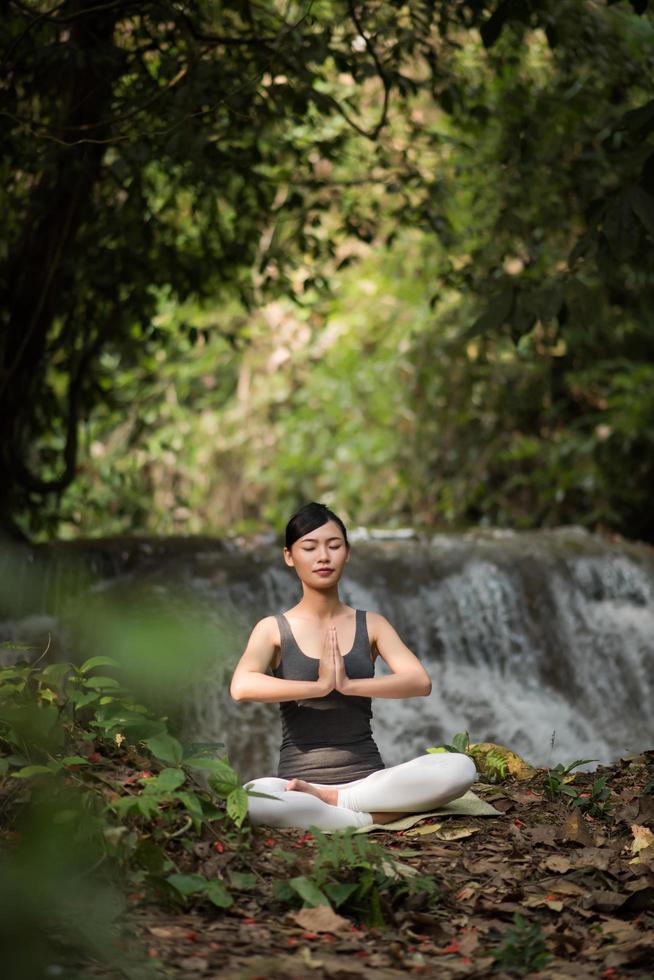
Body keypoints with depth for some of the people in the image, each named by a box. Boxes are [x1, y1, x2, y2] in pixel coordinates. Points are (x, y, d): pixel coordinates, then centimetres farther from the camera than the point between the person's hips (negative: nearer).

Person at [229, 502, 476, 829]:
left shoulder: (370, 624, 10)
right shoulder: (273, 629, 4)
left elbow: (420, 682, -6)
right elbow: (241, 687, -16)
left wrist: (348, 685, -17)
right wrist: (319, 686, -17)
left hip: (368, 774, 3)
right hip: (297, 776, -3)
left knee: (460, 768, -26)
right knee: (249, 800, -38)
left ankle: (325, 799, -18)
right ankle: (375, 819, -24)